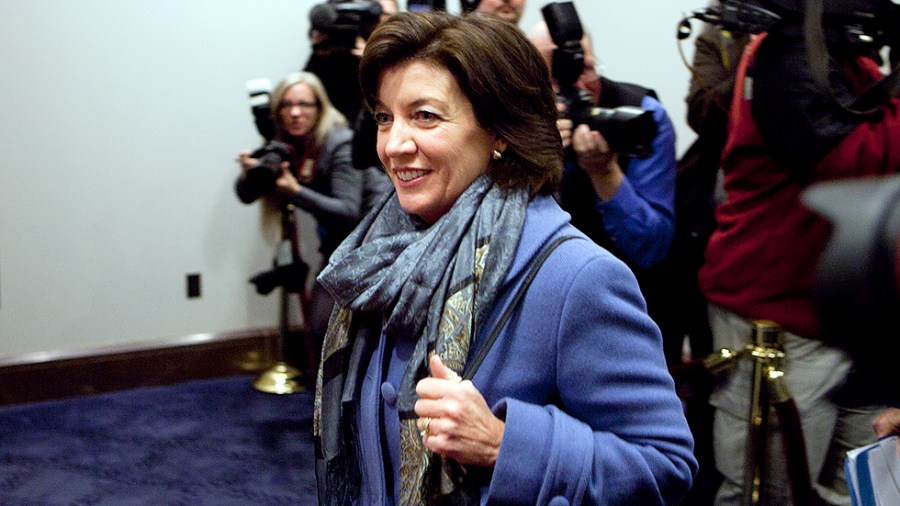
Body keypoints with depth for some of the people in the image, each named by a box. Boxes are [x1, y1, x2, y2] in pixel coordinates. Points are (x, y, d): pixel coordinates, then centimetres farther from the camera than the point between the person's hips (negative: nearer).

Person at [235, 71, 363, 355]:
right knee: (321, 328, 7)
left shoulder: (339, 144, -21)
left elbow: (349, 212, -29)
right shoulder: (284, 145, -2)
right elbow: (246, 196, 0)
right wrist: (248, 174, -23)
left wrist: (295, 191, -37)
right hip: (336, 244, 7)